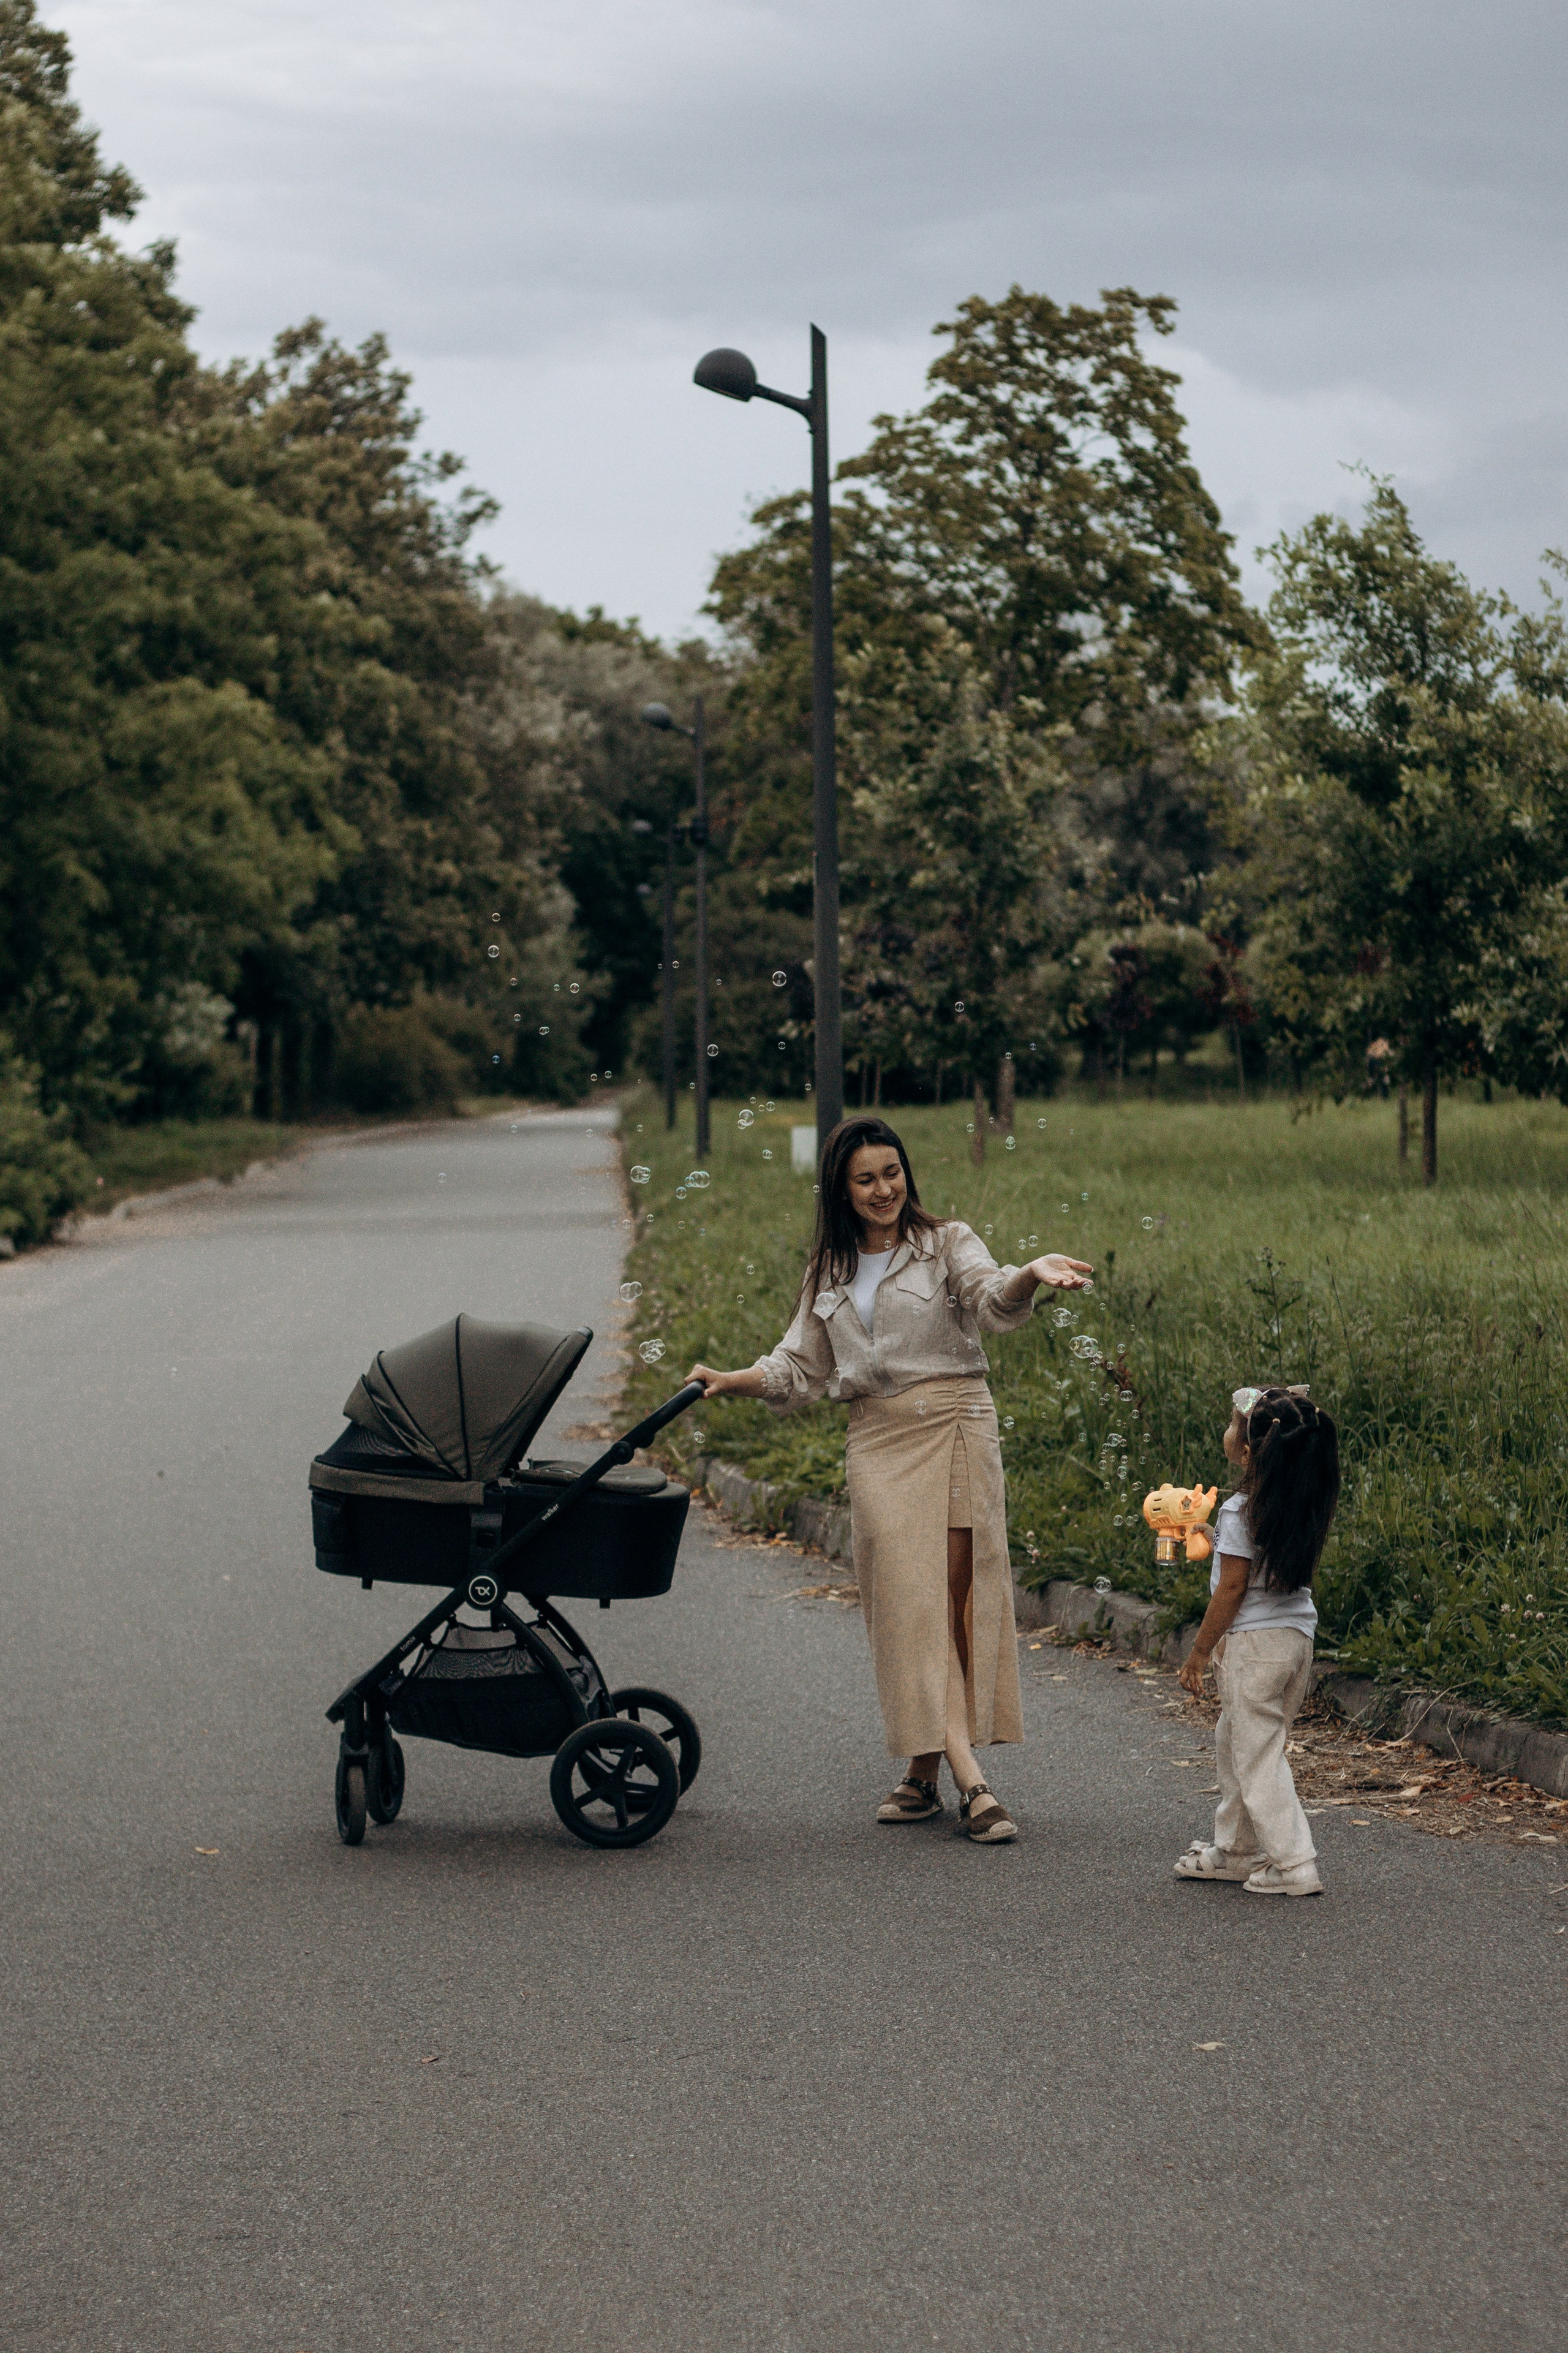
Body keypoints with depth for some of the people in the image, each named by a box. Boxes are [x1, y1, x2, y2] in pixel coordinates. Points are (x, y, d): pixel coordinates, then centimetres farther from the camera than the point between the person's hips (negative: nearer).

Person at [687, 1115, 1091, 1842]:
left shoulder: (946, 1243, 4)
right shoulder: (829, 1271, 17)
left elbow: (993, 1301, -16)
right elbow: (801, 1367, 21)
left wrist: (1030, 1275, -38)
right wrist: (731, 1381, 5)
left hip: (953, 1428, -3)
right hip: (876, 1441, 3)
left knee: (955, 1592, -7)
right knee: (907, 1598, -8)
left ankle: (926, 1771, -1)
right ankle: (968, 1778, -13)